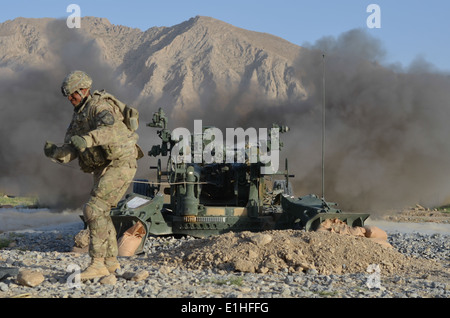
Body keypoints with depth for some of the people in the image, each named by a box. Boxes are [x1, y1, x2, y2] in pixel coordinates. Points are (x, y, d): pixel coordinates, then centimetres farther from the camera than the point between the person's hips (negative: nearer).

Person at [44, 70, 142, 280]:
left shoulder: (99, 106, -12)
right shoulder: (78, 117, 15)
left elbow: (111, 130, -34)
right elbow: (69, 152, 6)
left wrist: (87, 138, -49)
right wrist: (54, 152, -16)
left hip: (120, 164, -10)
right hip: (103, 168, 10)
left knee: (94, 210, -17)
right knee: (100, 212, 16)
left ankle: (98, 263, -16)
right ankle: (111, 262, 26)